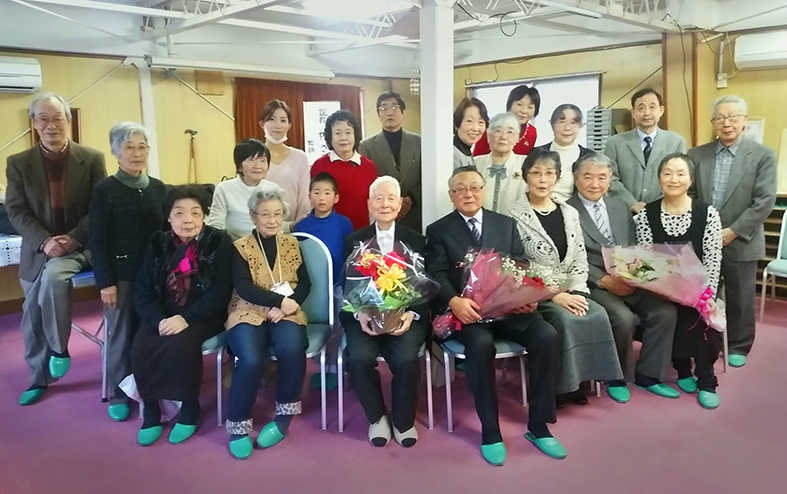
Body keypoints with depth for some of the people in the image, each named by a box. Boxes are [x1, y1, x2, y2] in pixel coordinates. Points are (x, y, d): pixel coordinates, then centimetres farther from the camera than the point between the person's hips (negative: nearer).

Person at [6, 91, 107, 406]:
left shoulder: (92, 159, -3)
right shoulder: (19, 163, 2)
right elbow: (16, 211, -1)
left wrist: (73, 238, -17)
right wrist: (45, 241, -17)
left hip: (80, 245, -3)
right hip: (39, 249, 3)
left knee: (53, 275, -34)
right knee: (33, 318, 9)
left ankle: (59, 348, -12)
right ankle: (39, 379, 31)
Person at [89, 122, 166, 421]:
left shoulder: (158, 188, 6)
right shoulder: (104, 190, -5)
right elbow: (97, 240, -6)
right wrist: (105, 282, -10)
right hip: (121, 274, -3)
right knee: (120, 334, 6)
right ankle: (118, 394, 21)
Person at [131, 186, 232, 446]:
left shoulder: (218, 242, -5)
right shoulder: (159, 243, 7)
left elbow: (219, 292, -10)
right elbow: (142, 290, 3)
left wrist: (186, 318, -22)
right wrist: (159, 320, -16)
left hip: (202, 316, -3)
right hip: (162, 315, 4)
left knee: (180, 344, -31)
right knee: (141, 347, -23)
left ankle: (190, 408, -9)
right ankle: (150, 408, -2)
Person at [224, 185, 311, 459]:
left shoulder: (291, 244, 13)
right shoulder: (240, 247, 4)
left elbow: (305, 283, 7)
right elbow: (243, 287, -9)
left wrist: (289, 304, -13)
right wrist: (279, 300, -19)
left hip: (286, 313, 2)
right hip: (248, 313, -2)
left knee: (292, 350, -31)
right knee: (251, 359, -30)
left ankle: (284, 417, -10)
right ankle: (238, 425, -9)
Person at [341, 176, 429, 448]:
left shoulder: (416, 240, 11)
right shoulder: (354, 241, 11)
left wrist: (411, 314, -14)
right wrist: (360, 315, -13)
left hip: (406, 315, 0)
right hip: (365, 316, 1)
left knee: (406, 359, -28)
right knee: (359, 358, -27)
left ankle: (403, 420, 2)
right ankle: (376, 417, 3)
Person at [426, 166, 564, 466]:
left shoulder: (506, 225, 17)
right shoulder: (438, 231, 8)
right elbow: (437, 275, -4)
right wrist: (454, 301, -25)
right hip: (467, 310, -3)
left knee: (546, 336, -23)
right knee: (481, 343, -34)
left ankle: (538, 426, -8)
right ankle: (490, 431, -15)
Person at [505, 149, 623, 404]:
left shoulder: (569, 213, 13)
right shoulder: (515, 216, -5)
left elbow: (580, 259, 11)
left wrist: (576, 292, -7)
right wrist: (555, 296, -16)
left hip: (570, 291, 5)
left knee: (598, 315, -21)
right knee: (566, 319, -29)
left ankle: (595, 376, -5)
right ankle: (565, 384, -11)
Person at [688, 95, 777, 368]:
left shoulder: (762, 155, -5)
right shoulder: (696, 155, 3)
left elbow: (765, 201, -10)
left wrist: (733, 231, -15)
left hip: (739, 242, -2)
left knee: (739, 299, 11)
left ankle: (738, 346, 30)